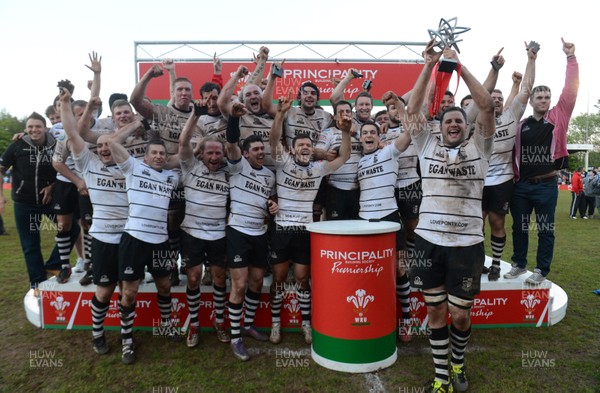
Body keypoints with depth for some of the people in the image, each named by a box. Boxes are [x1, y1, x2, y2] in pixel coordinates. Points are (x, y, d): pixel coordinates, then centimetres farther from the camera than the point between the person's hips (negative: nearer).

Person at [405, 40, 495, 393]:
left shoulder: (478, 148, 6)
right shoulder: (428, 146, 8)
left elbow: (487, 106, -6)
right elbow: (413, 109, -2)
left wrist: (460, 65, -6)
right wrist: (429, 66, -7)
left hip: (467, 243, -1)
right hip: (429, 240, 1)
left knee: (461, 314, 8)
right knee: (436, 311, 9)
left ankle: (458, 363, 37)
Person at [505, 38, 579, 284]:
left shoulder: (558, 117, 3)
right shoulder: (522, 125, 7)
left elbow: (571, 90, -6)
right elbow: (514, 152, 9)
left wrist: (570, 57, -9)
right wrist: (513, 177, 2)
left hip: (546, 185, -2)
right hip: (521, 185, 2)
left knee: (545, 229, 6)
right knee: (519, 227, 11)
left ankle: (542, 269, 18)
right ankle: (519, 264, 26)